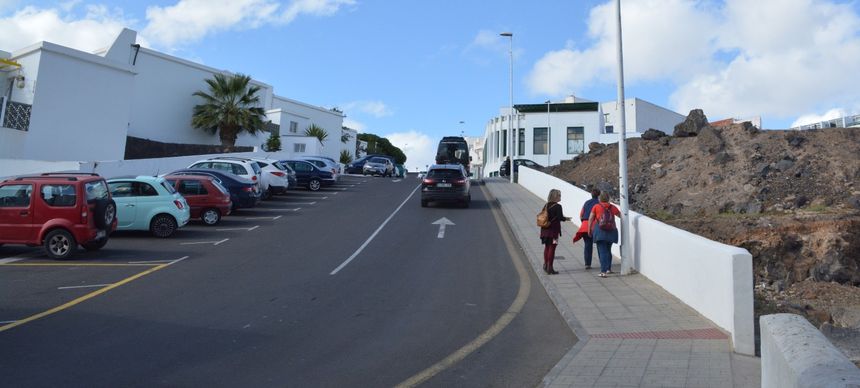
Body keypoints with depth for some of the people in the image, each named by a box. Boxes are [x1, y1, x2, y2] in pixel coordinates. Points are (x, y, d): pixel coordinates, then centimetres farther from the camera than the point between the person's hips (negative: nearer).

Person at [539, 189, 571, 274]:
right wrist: (566, 218, 3)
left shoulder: (546, 205, 7)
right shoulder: (557, 206, -14)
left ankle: (545, 265, 24)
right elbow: (560, 217, -18)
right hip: (553, 230, -7)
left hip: (545, 230, 7)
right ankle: (550, 268, 1)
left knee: (547, 247, 18)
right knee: (552, 248, -2)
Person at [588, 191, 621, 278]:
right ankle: (608, 269, 30)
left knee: (602, 251, -4)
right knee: (608, 250, 21)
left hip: (599, 230, -3)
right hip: (611, 231, 3)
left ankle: (603, 271, -12)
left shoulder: (596, 207, 1)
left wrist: (589, 230, 5)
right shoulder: (612, 207, 7)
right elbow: (621, 216, 18)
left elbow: (590, 219, -2)